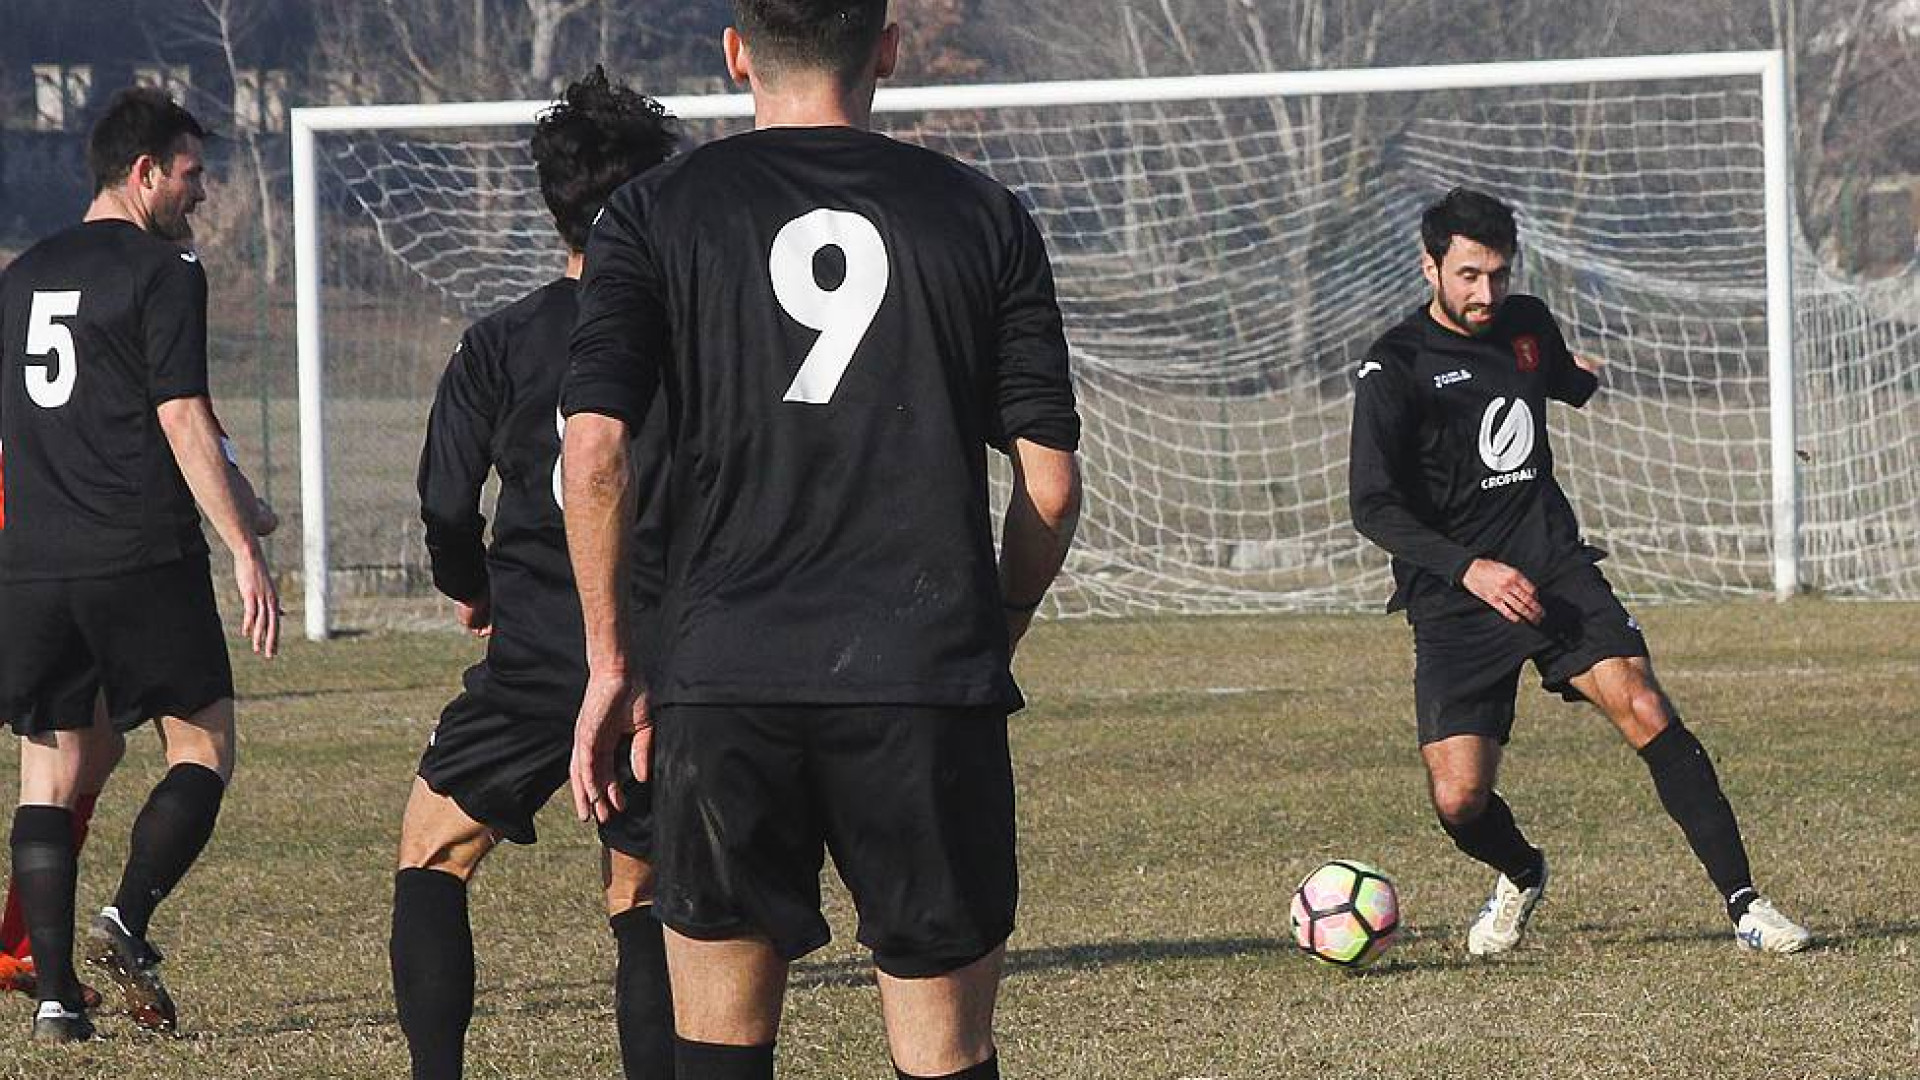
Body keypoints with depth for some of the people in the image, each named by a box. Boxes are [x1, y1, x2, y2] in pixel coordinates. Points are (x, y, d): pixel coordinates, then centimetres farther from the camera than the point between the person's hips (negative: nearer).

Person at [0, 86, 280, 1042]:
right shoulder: (162, 273, -5)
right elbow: (183, 421, -12)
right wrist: (244, 550, -11)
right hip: (143, 560, -6)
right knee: (204, 746, 6)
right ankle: (129, 919, -14)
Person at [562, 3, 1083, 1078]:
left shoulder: (657, 212, 5)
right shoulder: (986, 215, 7)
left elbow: (594, 450, -5)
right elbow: (1051, 481, 4)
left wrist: (612, 661, 4)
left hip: (725, 677, 0)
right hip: (929, 685, 0)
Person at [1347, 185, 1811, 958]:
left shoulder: (1527, 324, 8)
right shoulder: (1394, 367, -9)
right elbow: (1373, 507, -16)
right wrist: (1469, 568, -25)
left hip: (1553, 568, 3)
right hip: (1453, 601, -3)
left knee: (1645, 711, -19)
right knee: (1459, 800, -13)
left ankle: (1742, 902, -15)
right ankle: (1521, 877, 24)